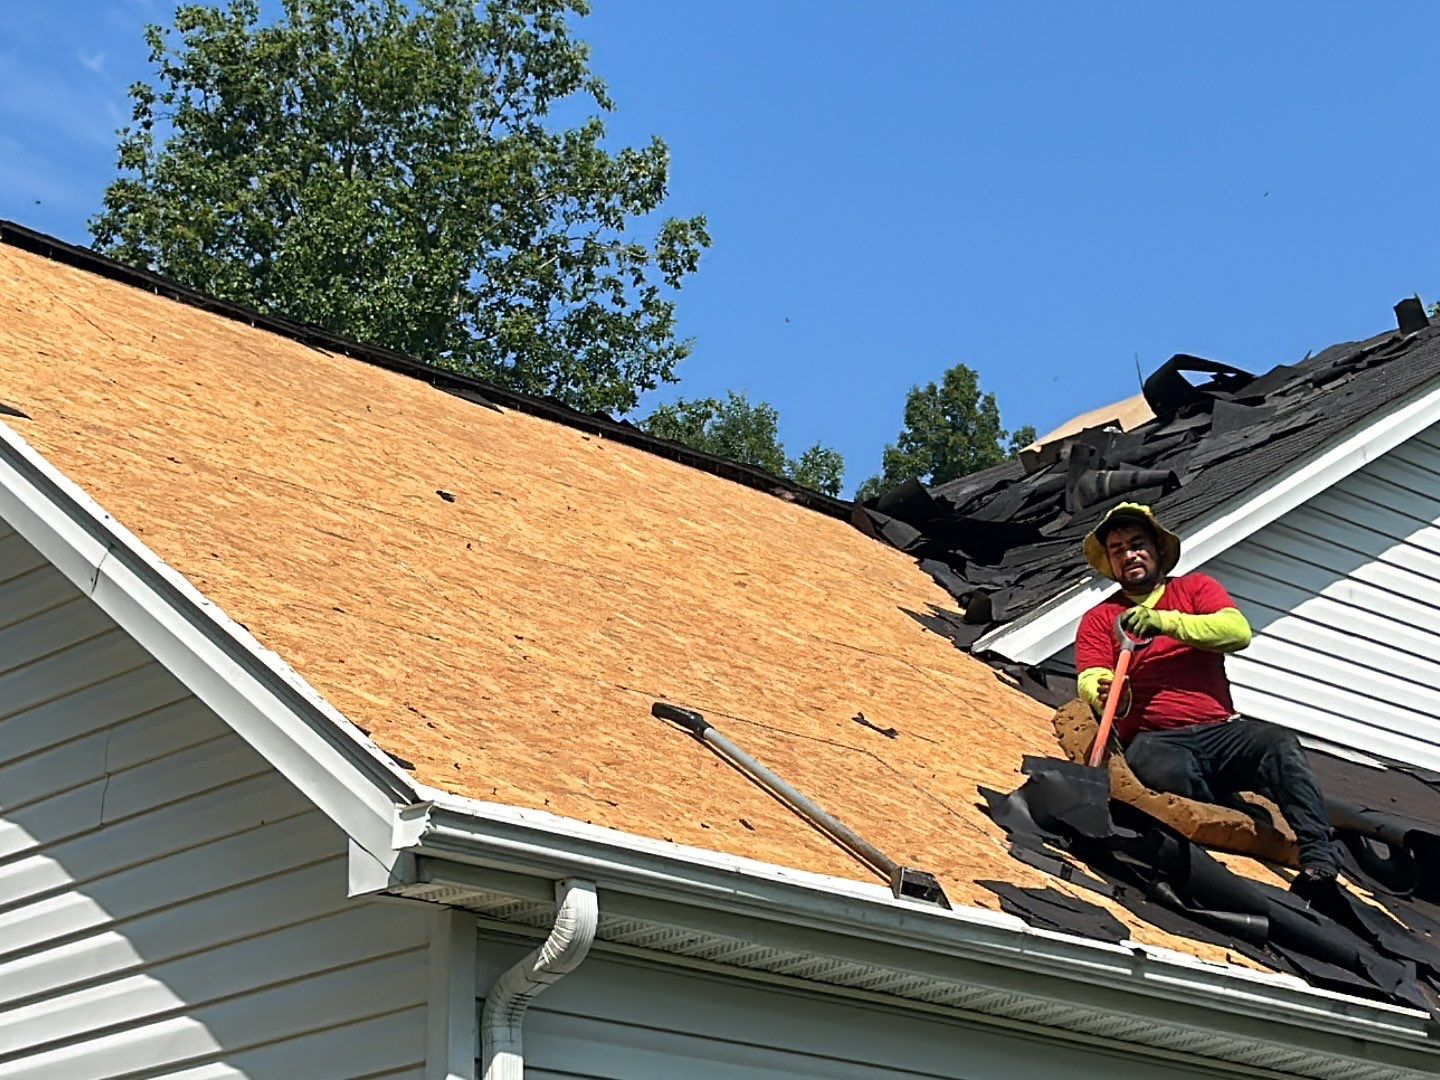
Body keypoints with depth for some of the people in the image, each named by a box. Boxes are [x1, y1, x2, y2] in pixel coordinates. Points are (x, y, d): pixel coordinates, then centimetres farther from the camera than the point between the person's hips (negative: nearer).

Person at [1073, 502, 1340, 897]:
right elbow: (1090, 682, 0)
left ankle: (1319, 860, -38)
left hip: (1220, 731, 2)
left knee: (1278, 743, -30)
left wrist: (1165, 621, -14)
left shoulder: (1197, 588, 18)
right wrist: (1109, 697, -25)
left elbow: (1238, 631, -2)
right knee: (1166, 772, -38)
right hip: (1154, 739, -2)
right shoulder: (1100, 619, 17)